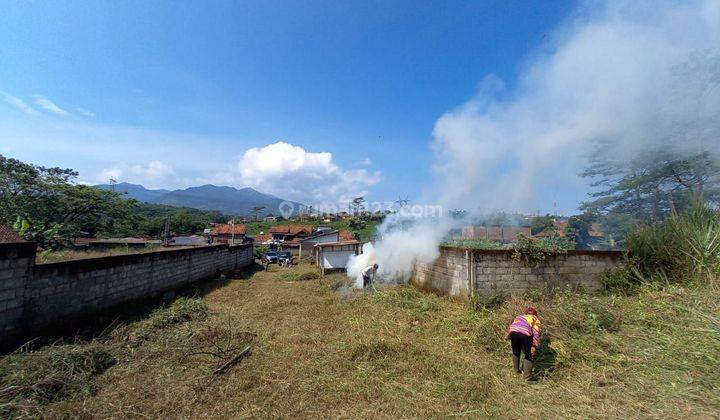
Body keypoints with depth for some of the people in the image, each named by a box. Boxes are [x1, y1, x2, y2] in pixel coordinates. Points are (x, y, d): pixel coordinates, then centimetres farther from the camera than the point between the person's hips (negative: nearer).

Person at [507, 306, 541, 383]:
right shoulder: (535, 319, 30)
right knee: (529, 356, 16)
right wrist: (534, 346, 9)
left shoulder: (519, 317, 38)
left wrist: (511, 340, 32)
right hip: (525, 334, -3)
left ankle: (517, 370, 43)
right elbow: (536, 333, 12)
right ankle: (527, 377, 17)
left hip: (513, 332, 3)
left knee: (516, 352, 28)